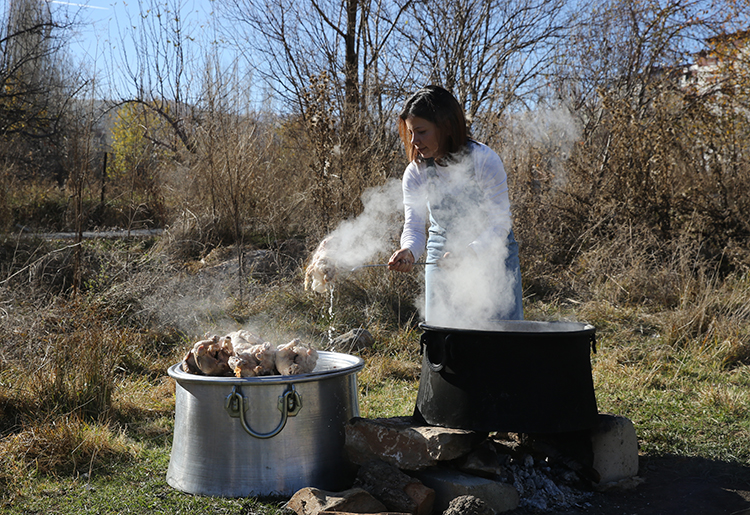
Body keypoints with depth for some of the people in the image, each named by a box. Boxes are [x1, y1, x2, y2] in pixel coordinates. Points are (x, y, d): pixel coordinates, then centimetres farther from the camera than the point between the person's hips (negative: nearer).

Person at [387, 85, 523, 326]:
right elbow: (414, 227, -13)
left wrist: (470, 253, -38)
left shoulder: (484, 160, -20)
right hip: (442, 260, 3)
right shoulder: (415, 173, -9)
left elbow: (501, 223, -22)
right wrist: (408, 251, -37)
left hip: (492, 255, -3)